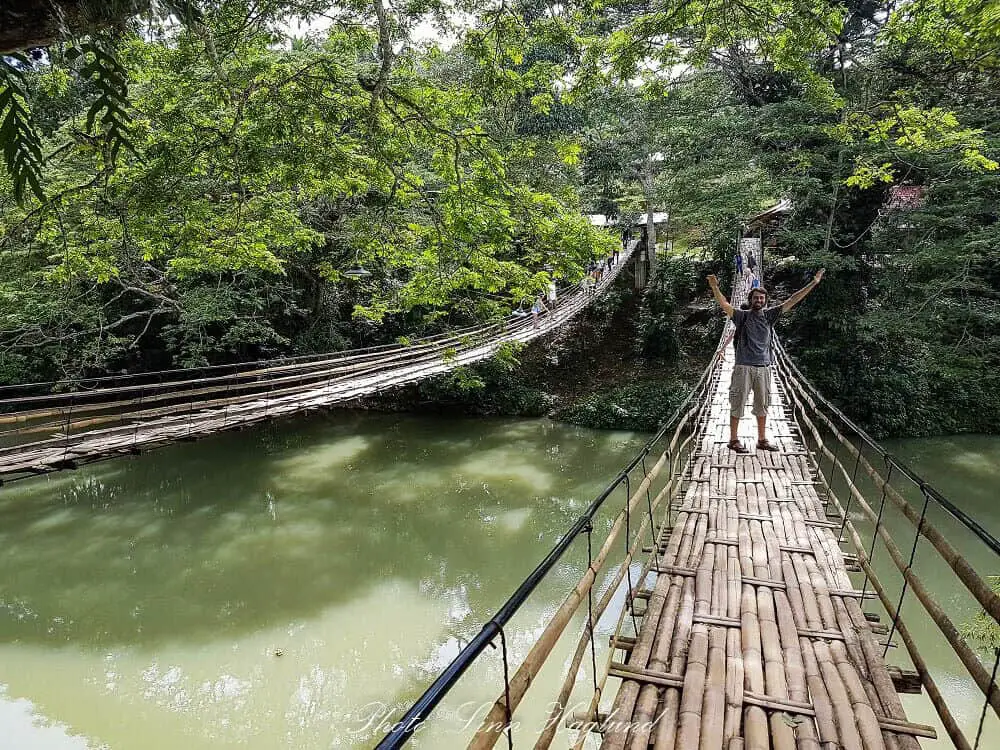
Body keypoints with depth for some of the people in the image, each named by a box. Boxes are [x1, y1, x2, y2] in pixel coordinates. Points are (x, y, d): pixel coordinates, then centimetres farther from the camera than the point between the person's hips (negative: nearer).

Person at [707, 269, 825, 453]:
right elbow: (724, 305, -12)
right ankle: (734, 440, 9)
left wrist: (813, 283, 7)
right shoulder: (742, 316, 0)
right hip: (743, 367, -4)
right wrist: (715, 288, -28)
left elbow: (791, 301, 9)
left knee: (762, 405, 12)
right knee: (738, 404, 1)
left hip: (763, 367, 4)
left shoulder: (769, 315, 9)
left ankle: (762, 440, 23)